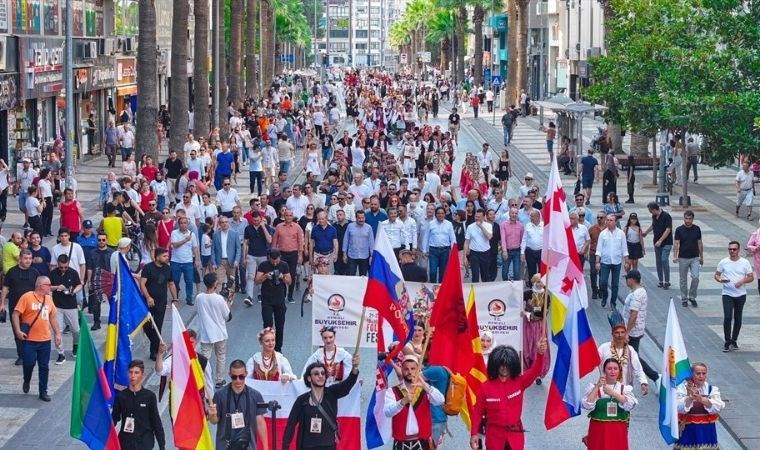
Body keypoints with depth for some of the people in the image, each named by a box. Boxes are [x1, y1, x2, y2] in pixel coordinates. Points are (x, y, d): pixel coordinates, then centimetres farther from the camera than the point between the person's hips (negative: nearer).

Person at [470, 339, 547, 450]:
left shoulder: (519, 382, -5)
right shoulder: (485, 387, -7)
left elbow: (535, 371, -21)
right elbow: (478, 412, -2)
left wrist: (540, 354, -40)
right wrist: (474, 434, -8)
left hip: (515, 434, 1)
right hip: (495, 435, -1)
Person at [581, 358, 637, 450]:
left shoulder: (625, 388, 8)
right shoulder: (593, 387, 3)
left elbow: (629, 405, -12)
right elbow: (587, 405, -13)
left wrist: (612, 393, -23)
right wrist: (597, 387, -19)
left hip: (618, 432, 2)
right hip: (599, 430, -2)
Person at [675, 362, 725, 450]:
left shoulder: (712, 389, 5)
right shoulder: (683, 388, -1)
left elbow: (717, 407, -13)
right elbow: (679, 408, -15)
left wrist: (701, 399, -27)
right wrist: (690, 398, -32)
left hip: (707, 432, 2)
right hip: (688, 430, -2)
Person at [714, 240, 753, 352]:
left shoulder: (745, 263, 1)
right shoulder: (723, 262, 1)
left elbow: (751, 277, 2)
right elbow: (716, 275, 8)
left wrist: (742, 281, -17)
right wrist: (720, 279, -16)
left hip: (741, 295, 1)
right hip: (727, 294, -1)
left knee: (738, 318, 9)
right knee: (727, 317, -13)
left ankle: (734, 341, 23)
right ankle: (727, 342, -5)